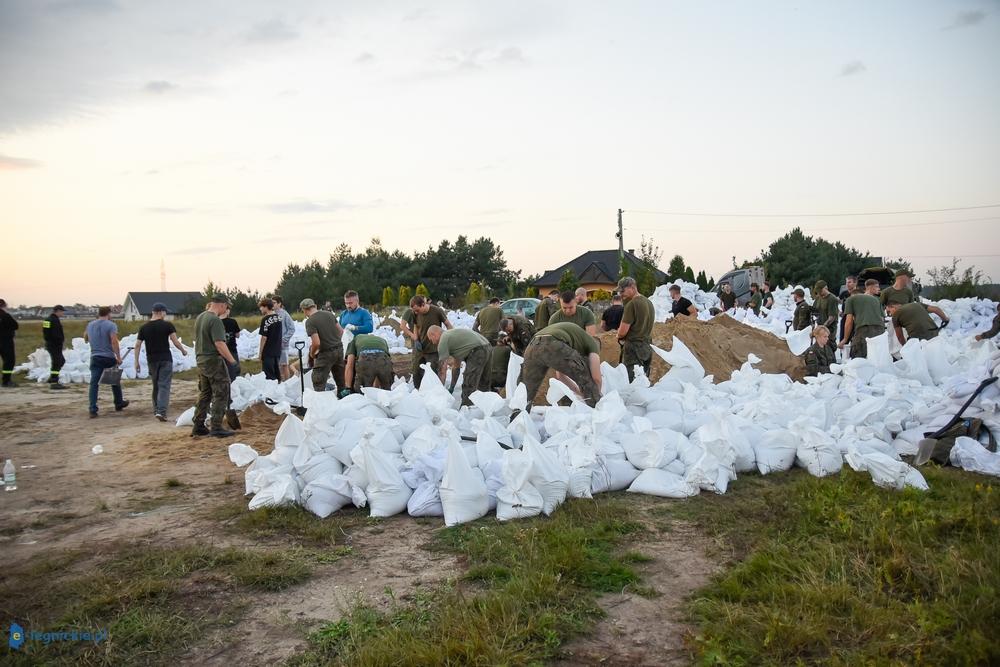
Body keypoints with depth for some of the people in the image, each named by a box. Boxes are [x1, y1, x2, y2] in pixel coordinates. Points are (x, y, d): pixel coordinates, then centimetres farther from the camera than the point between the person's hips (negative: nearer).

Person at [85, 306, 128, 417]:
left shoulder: (90, 325, 9)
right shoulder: (111, 325, -9)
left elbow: (85, 338, 25)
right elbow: (114, 342, -19)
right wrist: (118, 357, -17)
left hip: (95, 358, 3)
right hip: (109, 358, -3)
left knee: (94, 384, 1)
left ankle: (93, 410, -7)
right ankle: (119, 404, 28)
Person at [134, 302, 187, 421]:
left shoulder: (144, 327, 5)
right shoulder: (167, 325, -6)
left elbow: (137, 345, 3)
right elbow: (175, 342, -9)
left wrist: (136, 361, 8)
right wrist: (183, 351, 7)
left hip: (152, 360, 4)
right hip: (165, 359, -4)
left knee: (155, 386, 17)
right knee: (164, 386, -5)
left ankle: (156, 410, 24)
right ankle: (161, 411, -17)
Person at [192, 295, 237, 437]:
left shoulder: (200, 317, 10)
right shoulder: (215, 320, -18)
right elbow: (219, 344, -23)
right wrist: (231, 359, -15)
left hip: (201, 360, 9)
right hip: (214, 361, -9)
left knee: (204, 394, 16)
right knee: (221, 395, -2)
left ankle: (198, 427, 20)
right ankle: (216, 428, -2)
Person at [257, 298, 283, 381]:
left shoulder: (265, 319, -15)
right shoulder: (279, 317, 5)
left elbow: (264, 337, -15)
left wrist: (260, 352, -9)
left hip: (268, 352, -7)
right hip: (278, 351, 7)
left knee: (269, 375, -1)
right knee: (277, 373, 13)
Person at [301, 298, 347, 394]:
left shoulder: (310, 321, -15)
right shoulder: (329, 314, 5)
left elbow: (316, 343, -20)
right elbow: (341, 331, 10)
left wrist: (312, 353, -2)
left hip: (326, 353, -7)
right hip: (339, 349, 7)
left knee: (318, 383, 2)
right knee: (341, 379, 18)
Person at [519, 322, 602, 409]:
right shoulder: (592, 343, 26)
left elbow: (560, 374, 47)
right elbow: (596, 378, 16)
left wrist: (580, 391, 53)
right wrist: (598, 395, 35)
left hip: (533, 346, 6)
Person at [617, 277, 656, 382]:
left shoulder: (632, 304, -15)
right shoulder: (649, 303, 12)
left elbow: (622, 331, -17)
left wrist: (619, 337, 6)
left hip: (633, 348, -9)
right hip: (647, 348, 9)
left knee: (631, 382, -6)